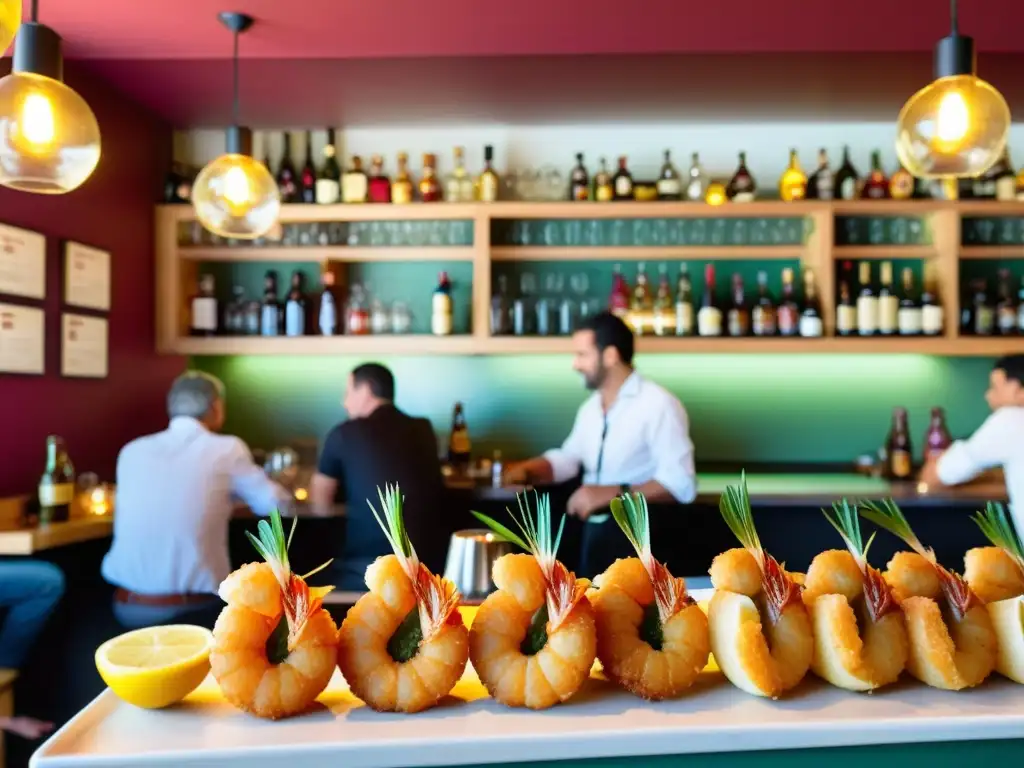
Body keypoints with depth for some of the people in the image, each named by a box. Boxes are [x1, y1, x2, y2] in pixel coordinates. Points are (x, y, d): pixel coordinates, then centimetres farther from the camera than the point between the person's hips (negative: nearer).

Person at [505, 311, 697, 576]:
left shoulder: (659, 404, -15)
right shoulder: (590, 407, 12)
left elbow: (681, 483, -22)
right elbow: (567, 458, 21)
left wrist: (614, 493, -28)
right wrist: (526, 469, 2)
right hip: (594, 534, 8)